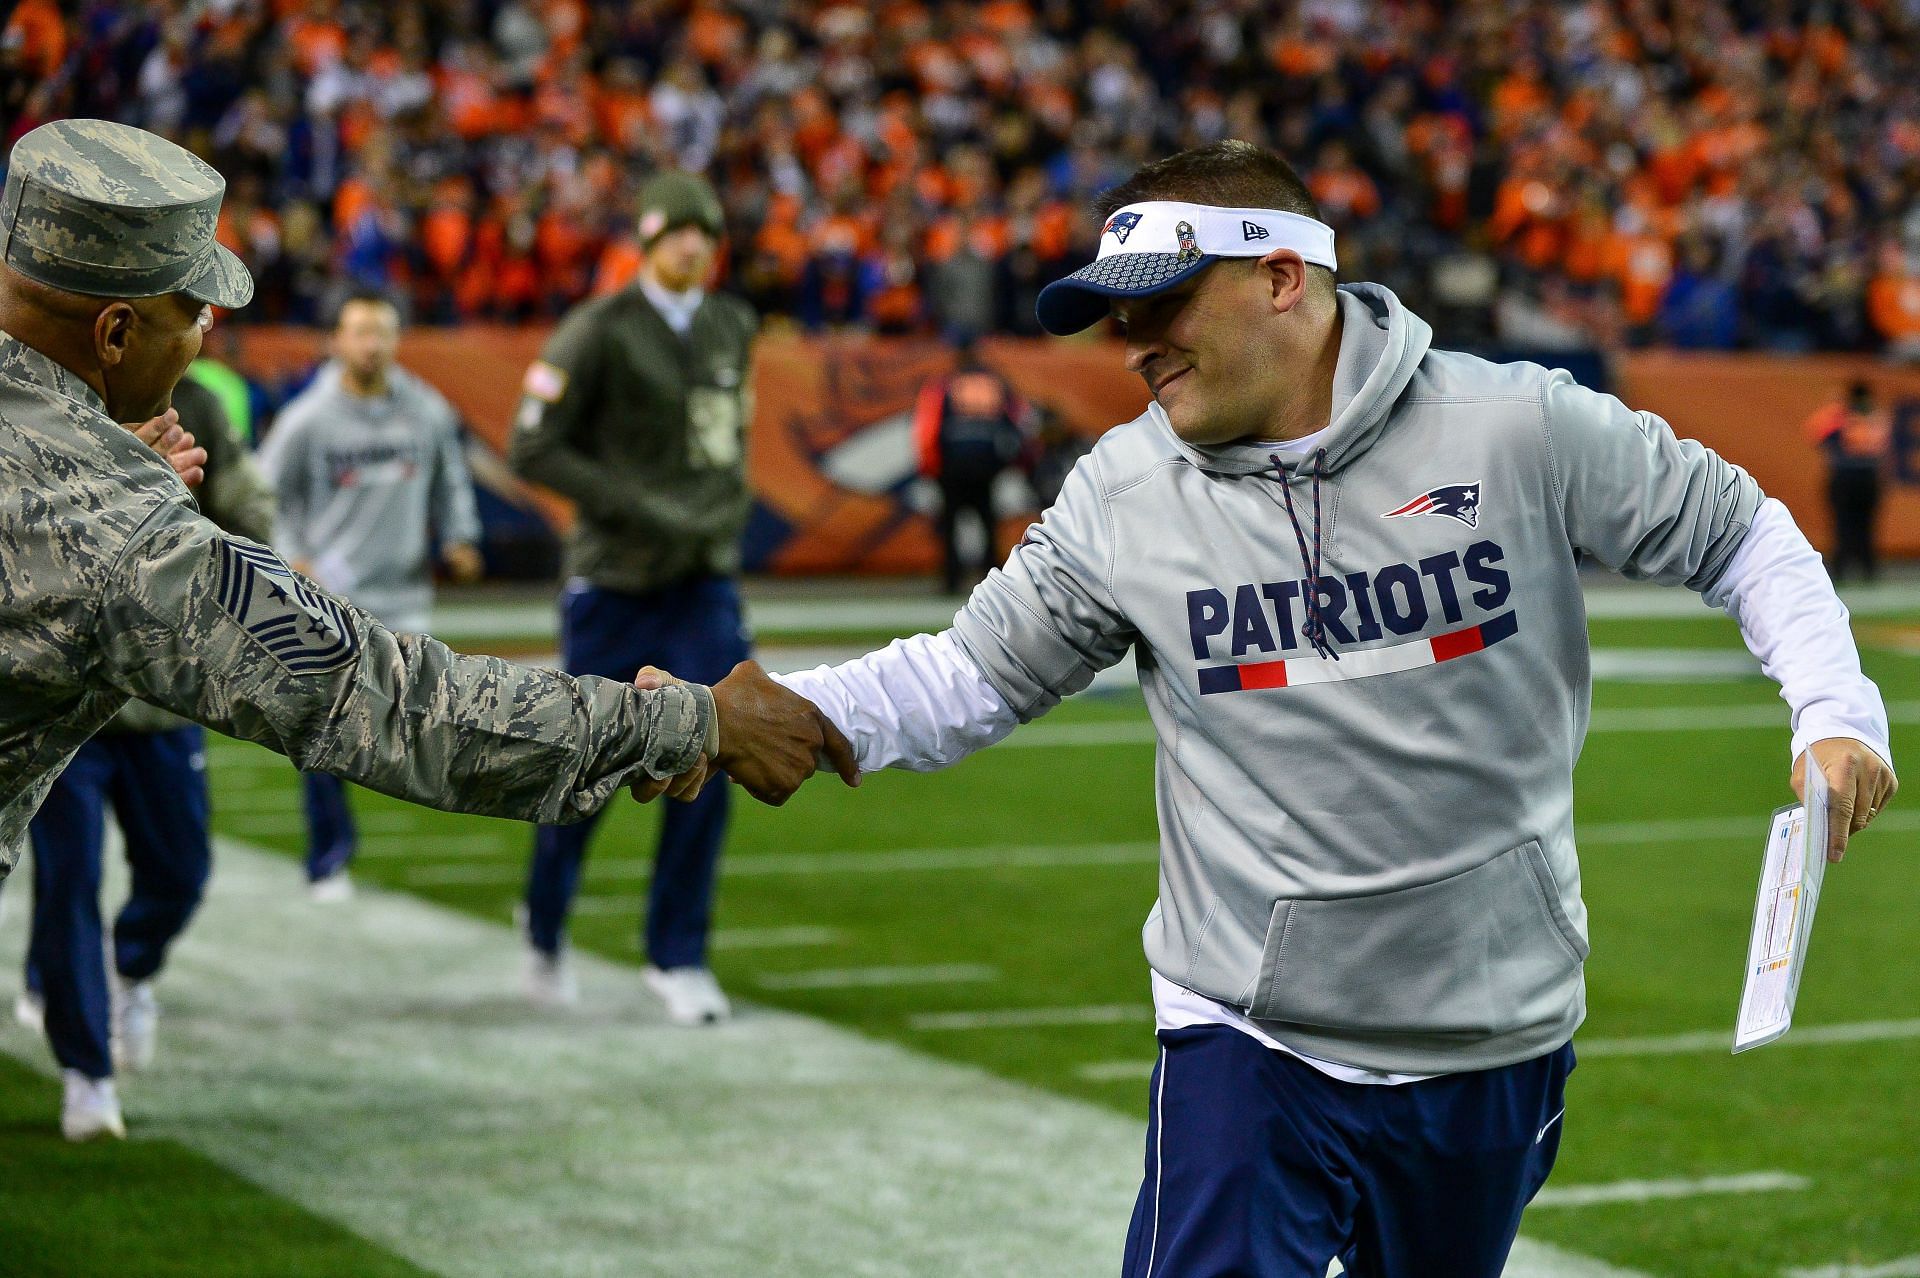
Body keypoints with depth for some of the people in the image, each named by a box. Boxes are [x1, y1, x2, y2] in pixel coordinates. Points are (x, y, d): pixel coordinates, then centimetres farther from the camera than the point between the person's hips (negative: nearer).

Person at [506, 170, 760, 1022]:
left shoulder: (732, 328, 8)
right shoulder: (600, 332, -11)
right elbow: (533, 449, -13)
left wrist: (726, 506, 3)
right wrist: (640, 509, -18)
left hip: (703, 578, 4)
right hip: (613, 582, -4)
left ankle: (677, 957, 5)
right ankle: (545, 927, 28)